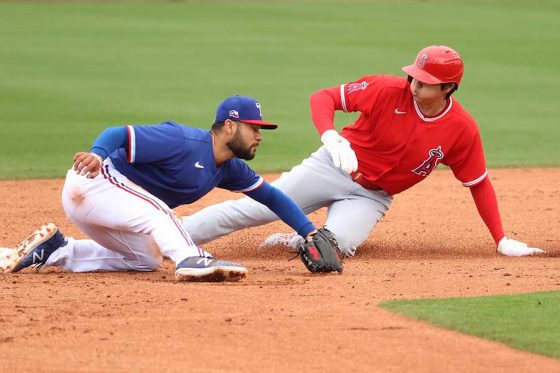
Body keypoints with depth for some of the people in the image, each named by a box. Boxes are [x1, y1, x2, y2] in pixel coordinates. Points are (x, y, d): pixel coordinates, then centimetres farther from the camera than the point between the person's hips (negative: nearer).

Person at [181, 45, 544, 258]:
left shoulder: (462, 129, -13)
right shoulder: (388, 90, -17)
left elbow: (479, 184, -3)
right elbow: (323, 97, -13)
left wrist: (502, 240, -7)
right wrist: (331, 136, -33)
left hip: (372, 197, 1)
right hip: (333, 167, -1)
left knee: (336, 244, -29)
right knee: (252, 209, -12)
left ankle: (294, 240, 3)